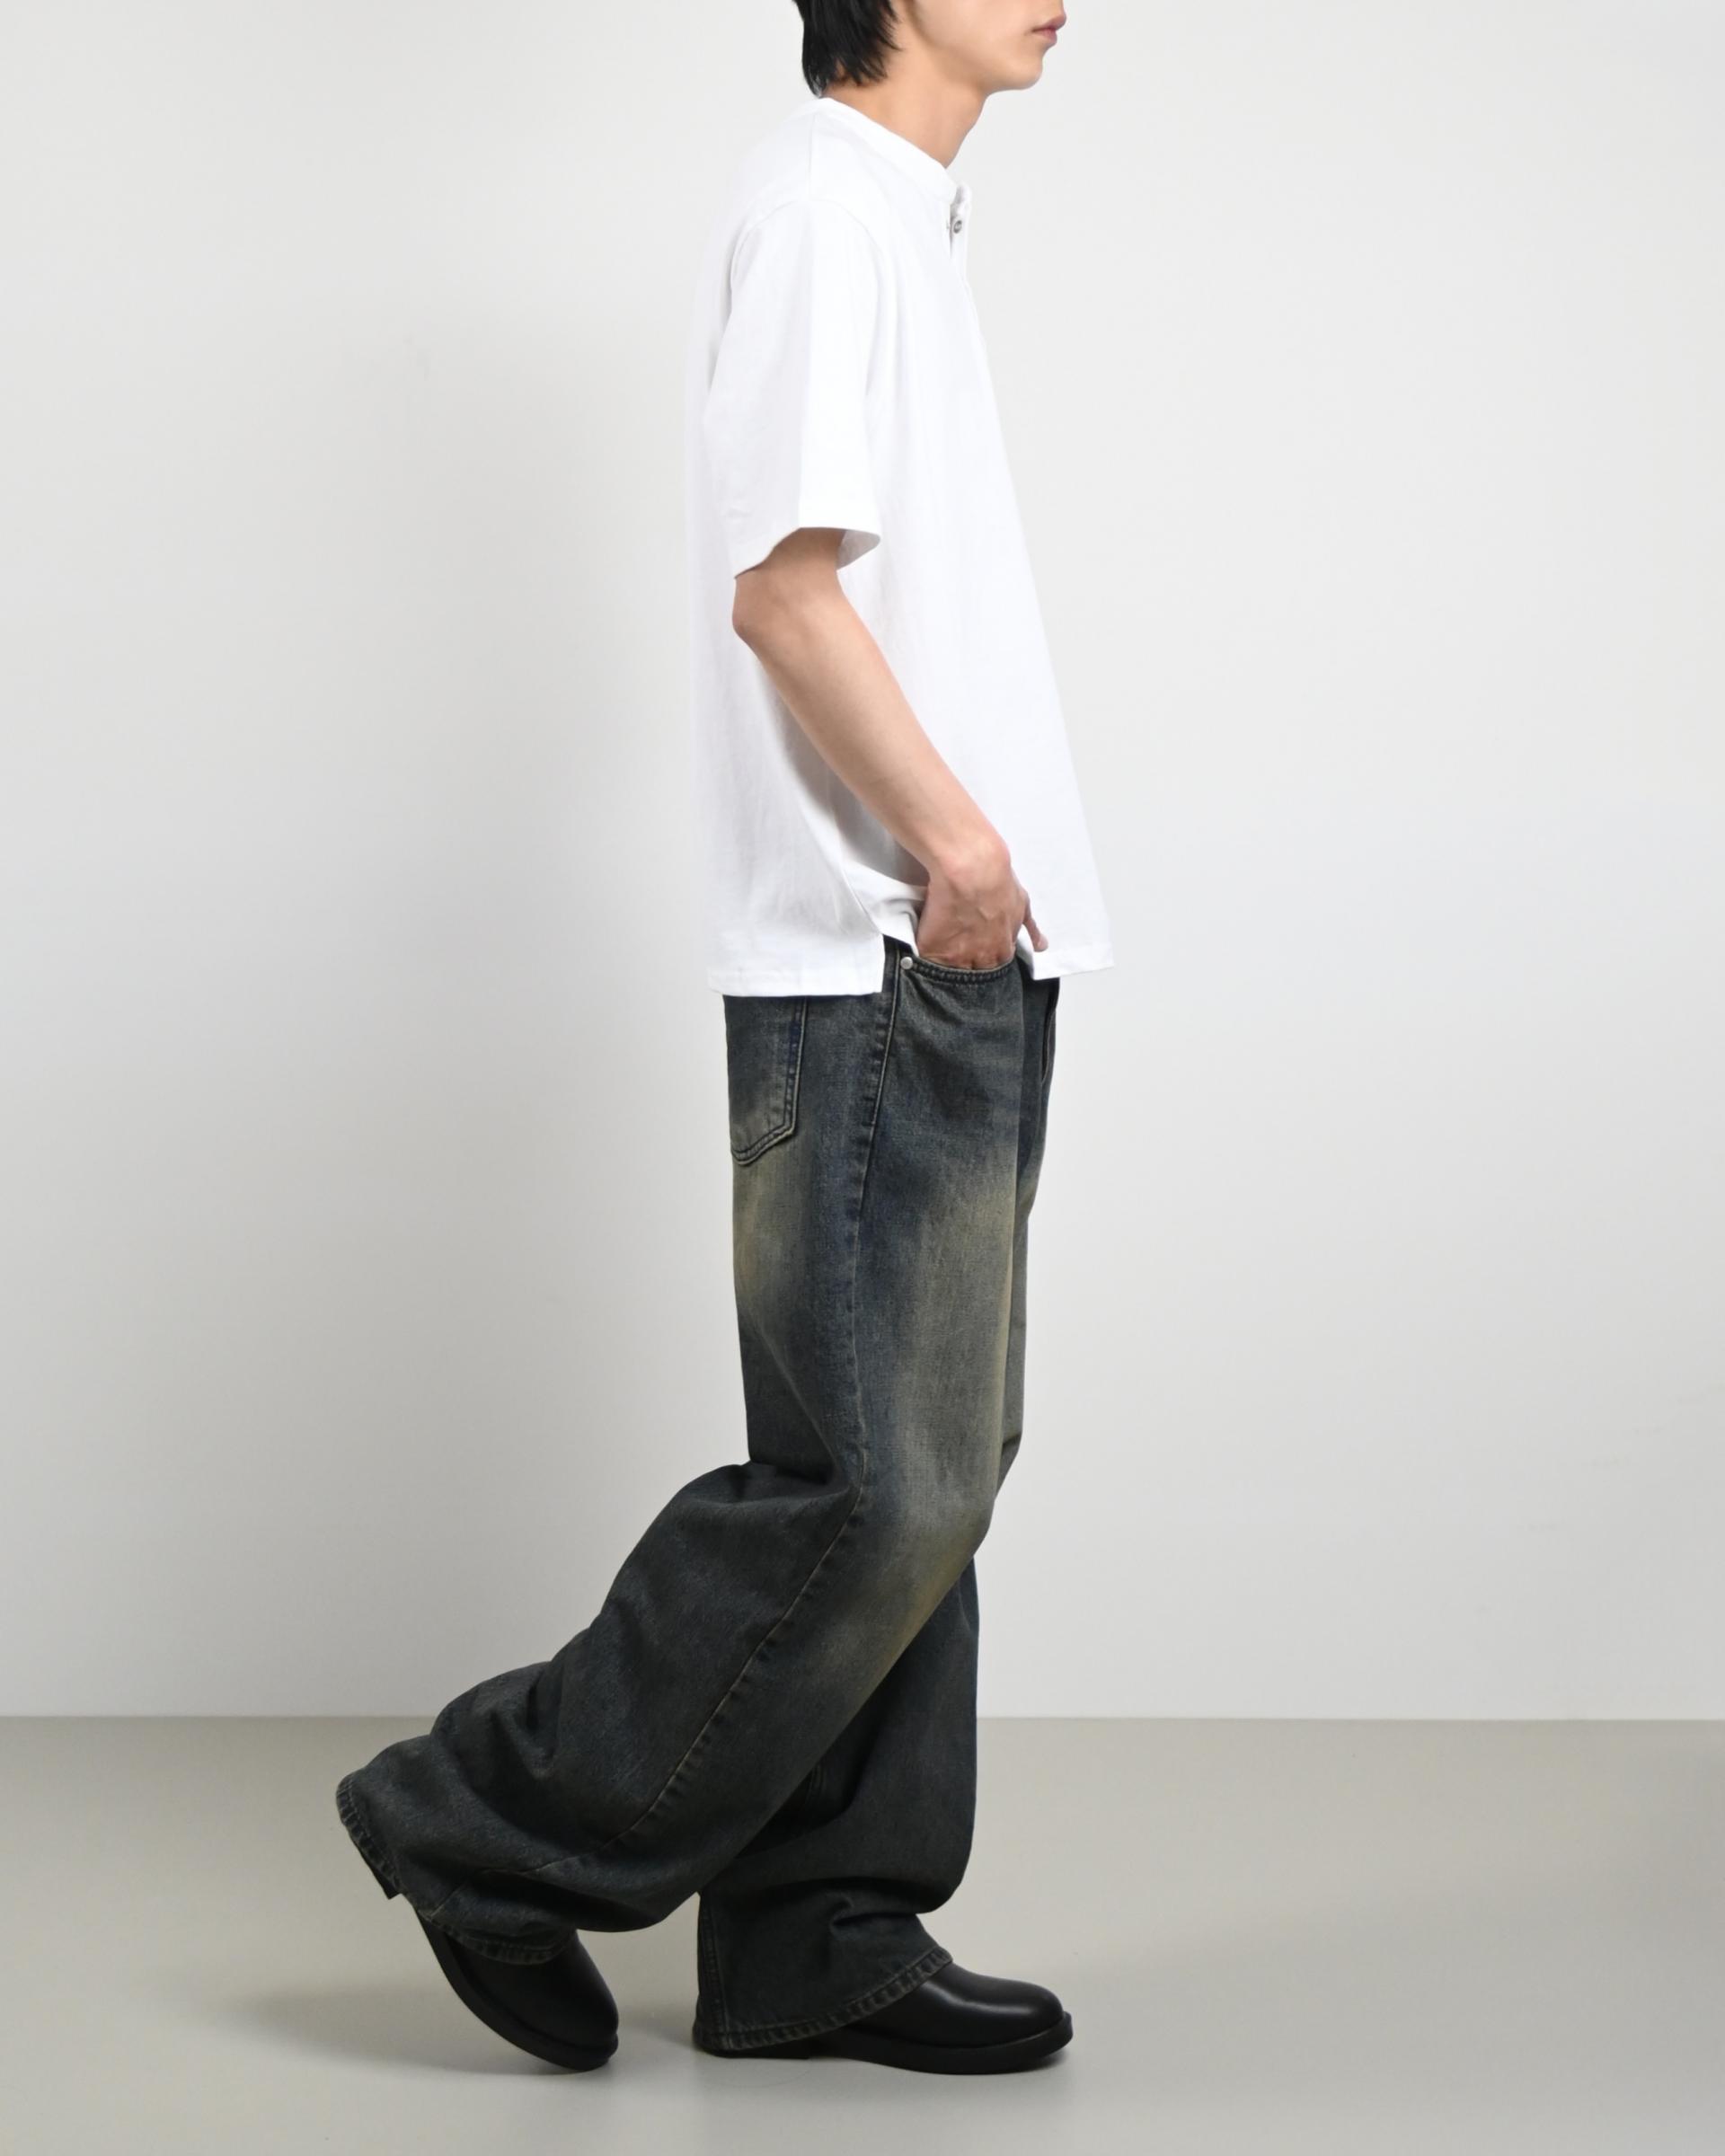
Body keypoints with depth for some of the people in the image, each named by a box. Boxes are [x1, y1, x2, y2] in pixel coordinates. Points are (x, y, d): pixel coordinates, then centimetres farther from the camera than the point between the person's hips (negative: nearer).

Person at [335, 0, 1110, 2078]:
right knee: (874, 1480, -9)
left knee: (924, 1470, 10)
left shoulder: (901, 213, 20)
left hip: (959, 963, 10)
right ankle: (499, 1823, 3)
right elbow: (782, 585, -18)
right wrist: (950, 834, -15)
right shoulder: (820, 205, -10)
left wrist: (974, 850, 14)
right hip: (874, 964, -10)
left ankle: (816, 1939, 16)